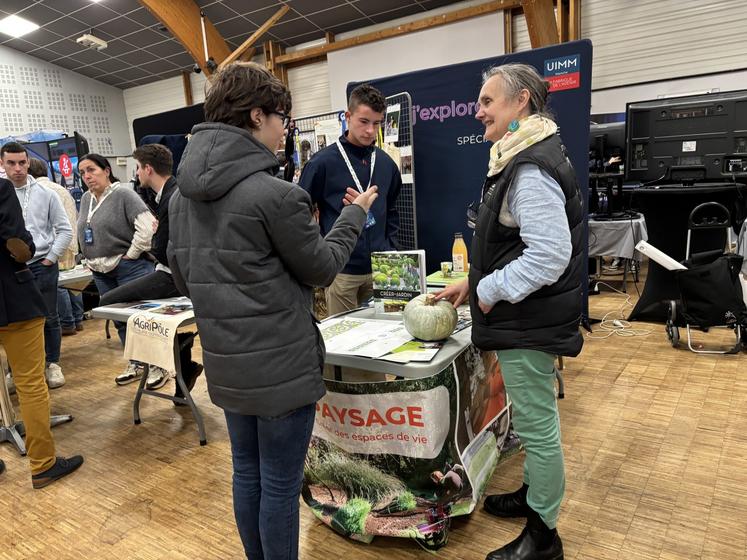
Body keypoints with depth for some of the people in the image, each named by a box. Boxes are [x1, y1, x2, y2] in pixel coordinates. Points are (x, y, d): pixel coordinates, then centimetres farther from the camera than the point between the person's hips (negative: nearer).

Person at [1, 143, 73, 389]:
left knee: (48, 318, 7)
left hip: (42, 266, 0)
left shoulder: (45, 194, 2)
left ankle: (53, 364, 21)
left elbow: (65, 230, 4)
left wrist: (50, 258, -2)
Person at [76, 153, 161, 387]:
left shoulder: (123, 194, -11)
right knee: (120, 320, 14)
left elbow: (147, 226, -20)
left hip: (129, 268, -8)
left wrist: (131, 254, -14)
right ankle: (136, 363, 27)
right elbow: (82, 232, 25)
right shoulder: (86, 199, 13)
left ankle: (158, 365, 10)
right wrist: (91, 259, 14)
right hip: (101, 273, 8)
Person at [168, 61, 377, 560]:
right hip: (282, 365, -8)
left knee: (247, 473, 22)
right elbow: (322, 267, -8)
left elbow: (182, 274, 12)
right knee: (280, 486, 9)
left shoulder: (183, 196, 4)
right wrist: (355, 214, 5)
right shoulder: (274, 194, -20)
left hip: (226, 364, 8)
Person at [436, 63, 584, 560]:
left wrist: (490, 290, -17)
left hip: (529, 323, -11)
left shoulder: (530, 170, -22)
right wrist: (475, 281, 12)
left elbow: (549, 255, -28)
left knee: (537, 425, 4)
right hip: (526, 318, 11)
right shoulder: (524, 157, 12)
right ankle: (534, 495, 43)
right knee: (535, 420, 23)